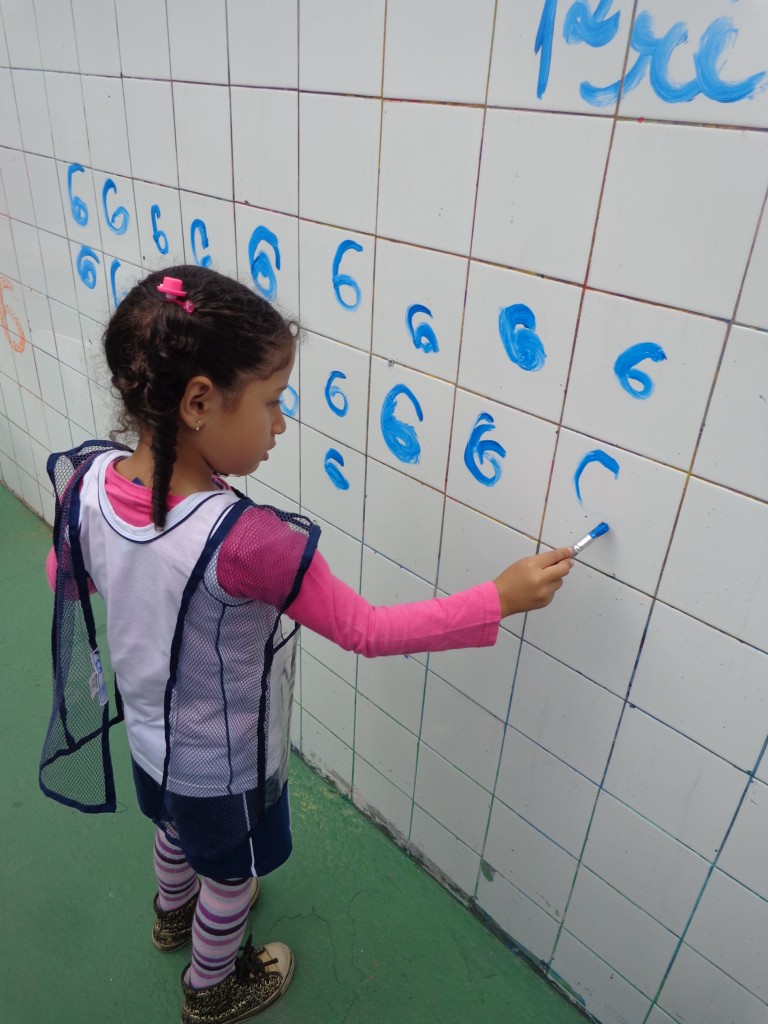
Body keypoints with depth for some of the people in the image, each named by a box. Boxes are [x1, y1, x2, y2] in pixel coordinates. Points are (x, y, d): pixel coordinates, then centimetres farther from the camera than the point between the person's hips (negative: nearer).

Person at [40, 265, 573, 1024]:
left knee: (177, 828, 36)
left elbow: (66, 577, -2)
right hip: (226, 768, -6)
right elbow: (366, 630, -31)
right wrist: (501, 599, -25)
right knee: (229, 876, 26)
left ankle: (173, 914, 68)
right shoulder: (246, 541, -41)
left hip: (149, 736, 6)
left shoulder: (89, 481, -21)